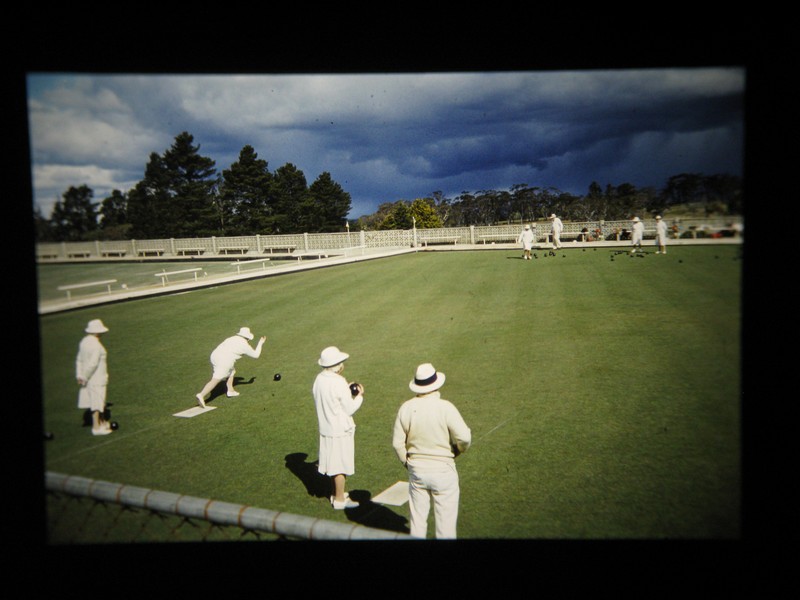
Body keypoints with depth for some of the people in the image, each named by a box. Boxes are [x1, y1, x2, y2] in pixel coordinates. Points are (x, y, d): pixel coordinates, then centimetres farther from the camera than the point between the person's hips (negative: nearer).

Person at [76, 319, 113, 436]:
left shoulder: (84, 341, 6)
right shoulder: (96, 345, -22)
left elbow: (79, 360, 10)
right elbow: (92, 364, -24)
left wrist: (79, 376, 10)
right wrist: (85, 378, -14)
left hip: (88, 378, 9)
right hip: (97, 379, -9)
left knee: (99, 401, 19)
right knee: (97, 403, 0)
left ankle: (102, 423, 30)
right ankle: (96, 427, 7)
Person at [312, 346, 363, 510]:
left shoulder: (319, 379, -1)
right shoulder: (338, 383, -24)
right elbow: (350, 409, -17)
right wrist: (359, 395, -2)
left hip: (325, 428, 8)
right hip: (340, 430, -8)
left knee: (333, 464, 21)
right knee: (341, 466, 6)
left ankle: (335, 494, 36)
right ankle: (340, 500, 17)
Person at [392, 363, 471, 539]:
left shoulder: (406, 407, -5)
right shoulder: (445, 407, -17)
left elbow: (397, 442, 0)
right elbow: (464, 437, -20)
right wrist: (458, 450, 1)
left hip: (416, 470, 4)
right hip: (443, 470, -4)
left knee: (417, 516, 17)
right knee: (445, 518, 9)